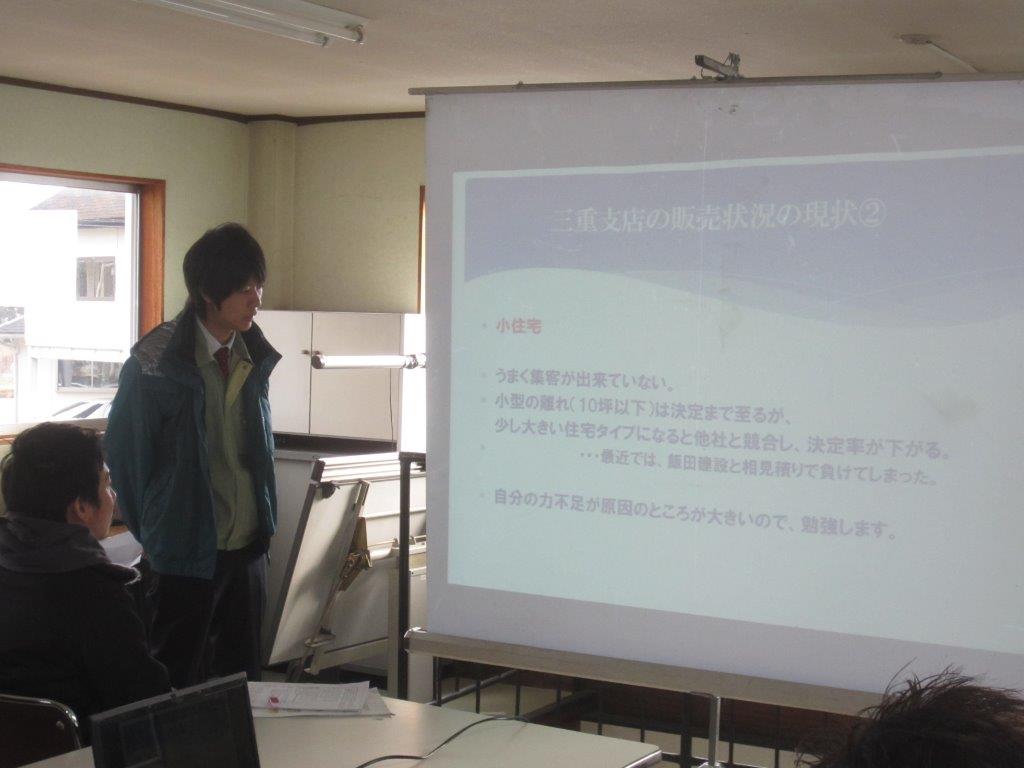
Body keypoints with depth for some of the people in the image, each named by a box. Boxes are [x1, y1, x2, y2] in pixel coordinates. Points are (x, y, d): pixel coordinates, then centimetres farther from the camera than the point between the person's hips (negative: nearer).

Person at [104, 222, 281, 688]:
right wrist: (153, 534, 1)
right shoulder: (157, 362, -14)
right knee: (176, 687, 6)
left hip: (248, 545, 5)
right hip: (187, 553, -5)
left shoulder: (254, 357, 4)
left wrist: (263, 524, 13)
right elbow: (123, 452, -6)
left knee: (243, 682, 14)